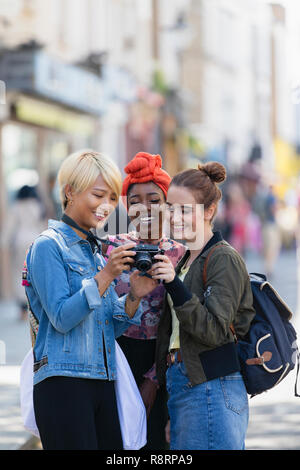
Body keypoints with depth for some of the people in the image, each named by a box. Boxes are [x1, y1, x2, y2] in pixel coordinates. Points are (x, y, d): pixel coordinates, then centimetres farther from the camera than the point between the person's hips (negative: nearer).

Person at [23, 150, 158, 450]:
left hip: (103, 383, 7)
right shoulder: (48, 246, -4)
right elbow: (61, 318, -14)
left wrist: (134, 296, -5)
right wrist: (106, 276, -19)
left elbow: (111, 328, 14)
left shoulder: (97, 251, 18)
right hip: (63, 384, -7)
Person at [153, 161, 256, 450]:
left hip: (212, 391, -9)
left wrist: (174, 284, -25)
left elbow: (215, 331, -19)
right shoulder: (187, 259, 18)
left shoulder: (224, 259, -8)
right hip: (181, 388, 9)